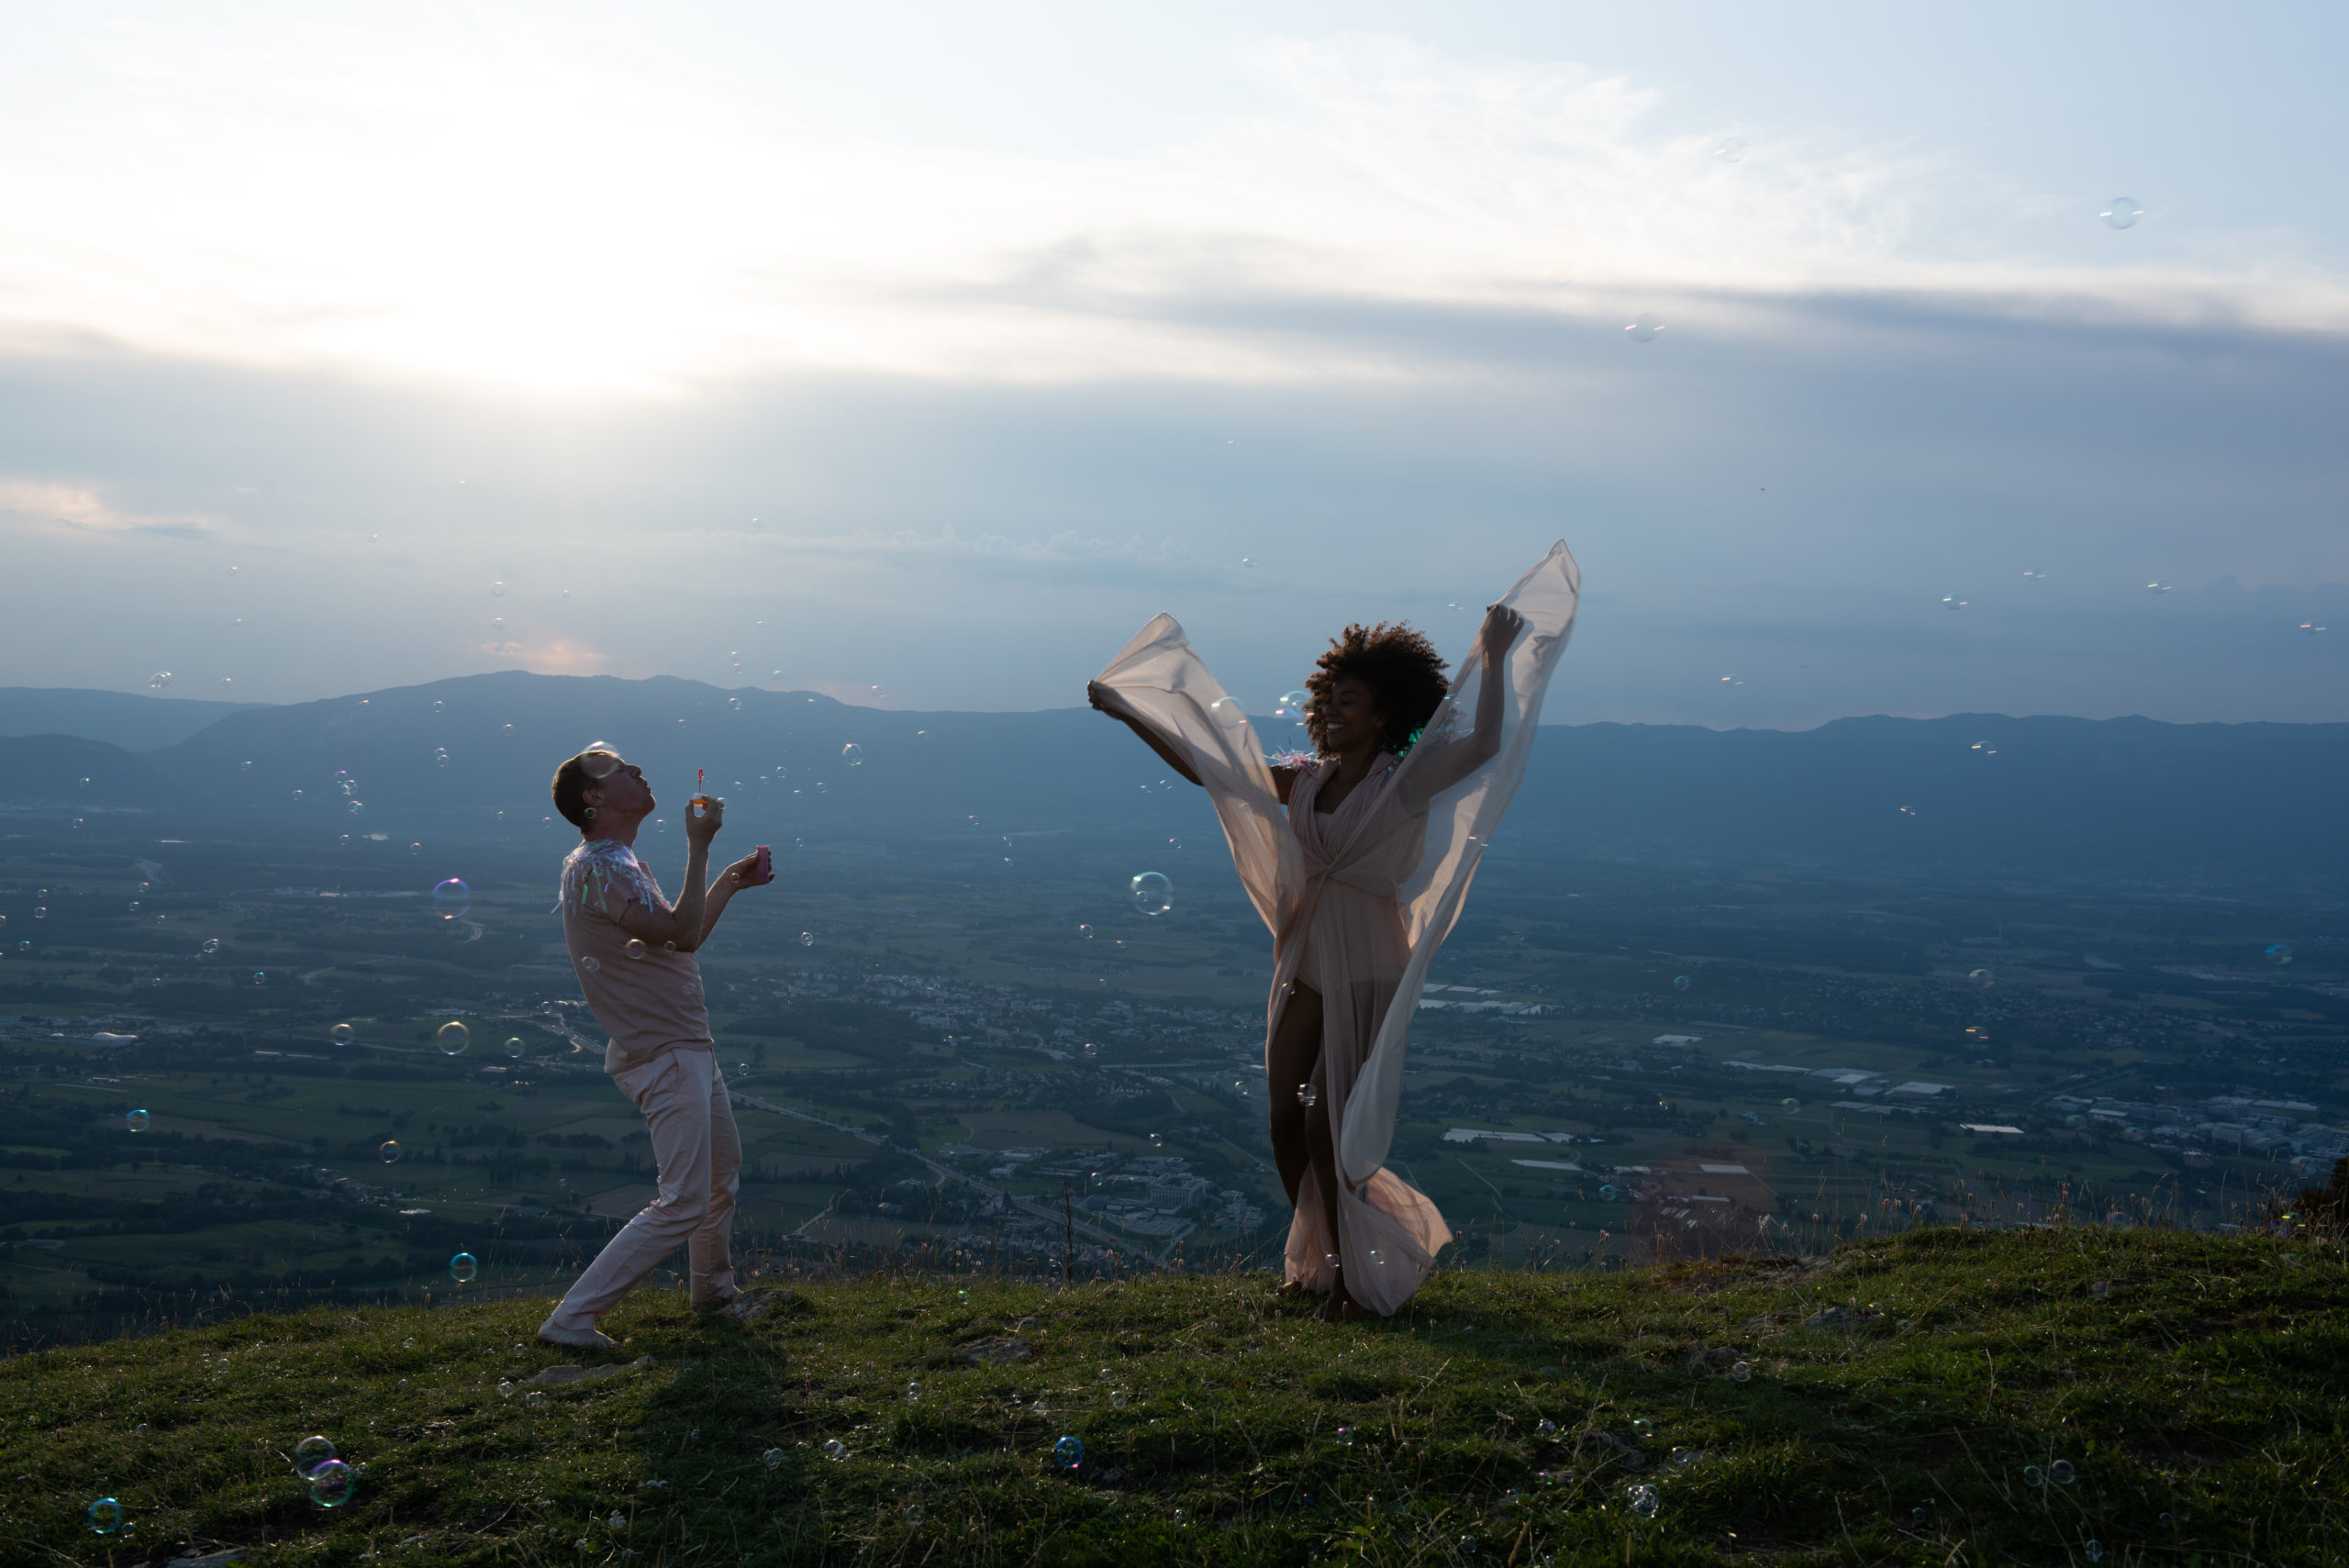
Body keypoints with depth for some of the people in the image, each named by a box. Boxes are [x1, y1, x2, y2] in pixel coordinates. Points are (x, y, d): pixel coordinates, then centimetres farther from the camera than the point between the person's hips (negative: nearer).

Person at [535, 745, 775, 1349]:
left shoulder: (621, 863, 14)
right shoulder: (596, 869, -21)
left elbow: (679, 937, 23)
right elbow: (683, 934, -26)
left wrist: (729, 882, 19)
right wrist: (699, 845, -21)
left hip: (688, 1048, 11)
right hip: (665, 1056, -11)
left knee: (723, 1173, 26)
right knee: (683, 1204, -13)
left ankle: (714, 1287, 45)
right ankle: (571, 1318, -8)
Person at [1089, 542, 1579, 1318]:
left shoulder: (1406, 781, -11)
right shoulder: (1303, 780, 4)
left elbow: (1485, 744, -26)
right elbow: (1206, 766, 4)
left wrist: (1496, 659, -28)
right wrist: (1127, 712, -1)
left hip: (1366, 979, -6)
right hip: (1303, 970, 6)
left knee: (1328, 1130, -4)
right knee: (1286, 1126, 9)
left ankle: (1354, 1276, 15)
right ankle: (1318, 1263, 30)